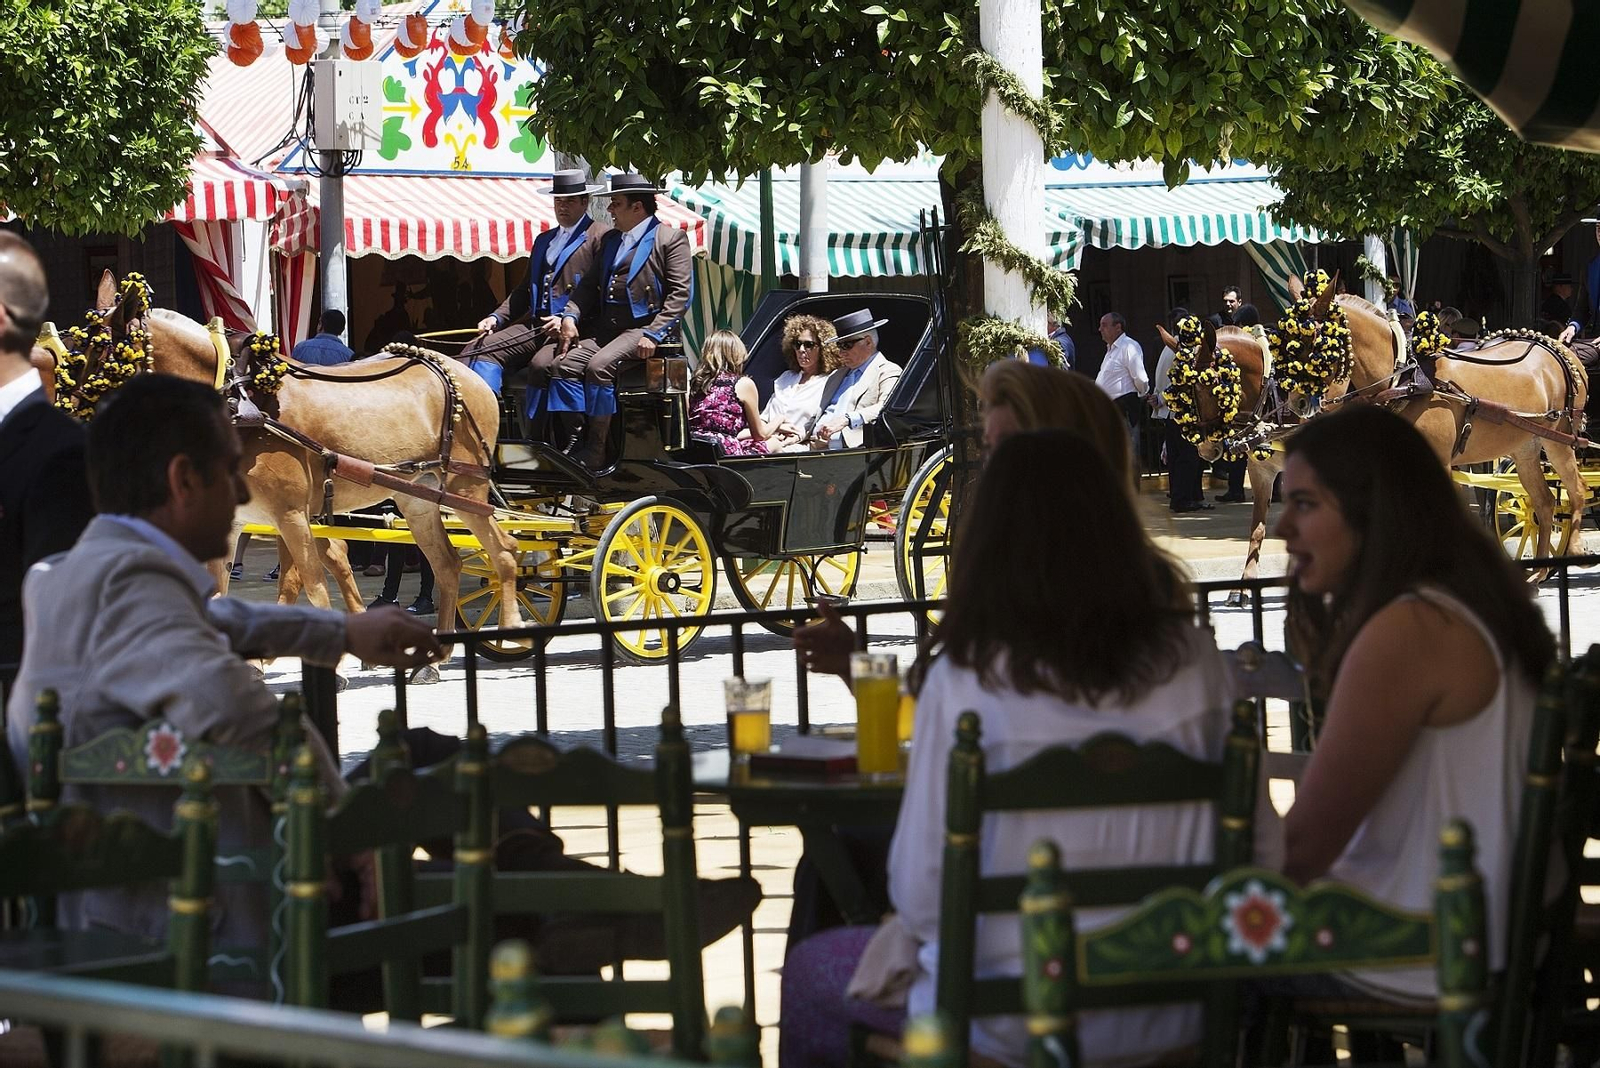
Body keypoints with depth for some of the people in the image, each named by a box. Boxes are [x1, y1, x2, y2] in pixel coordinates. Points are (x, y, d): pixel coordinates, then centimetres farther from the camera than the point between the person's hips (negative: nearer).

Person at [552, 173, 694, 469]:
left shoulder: (671, 239, -1)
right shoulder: (609, 240, 22)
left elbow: (680, 294, -9)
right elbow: (589, 284, 20)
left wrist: (653, 334, -18)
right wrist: (571, 314, 1)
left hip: (644, 327, -7)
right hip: (605, 329, 8)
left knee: (599, 366, -29)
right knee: (566, 365, -15)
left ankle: (595, 452, -22)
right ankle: (577, 440, -14)